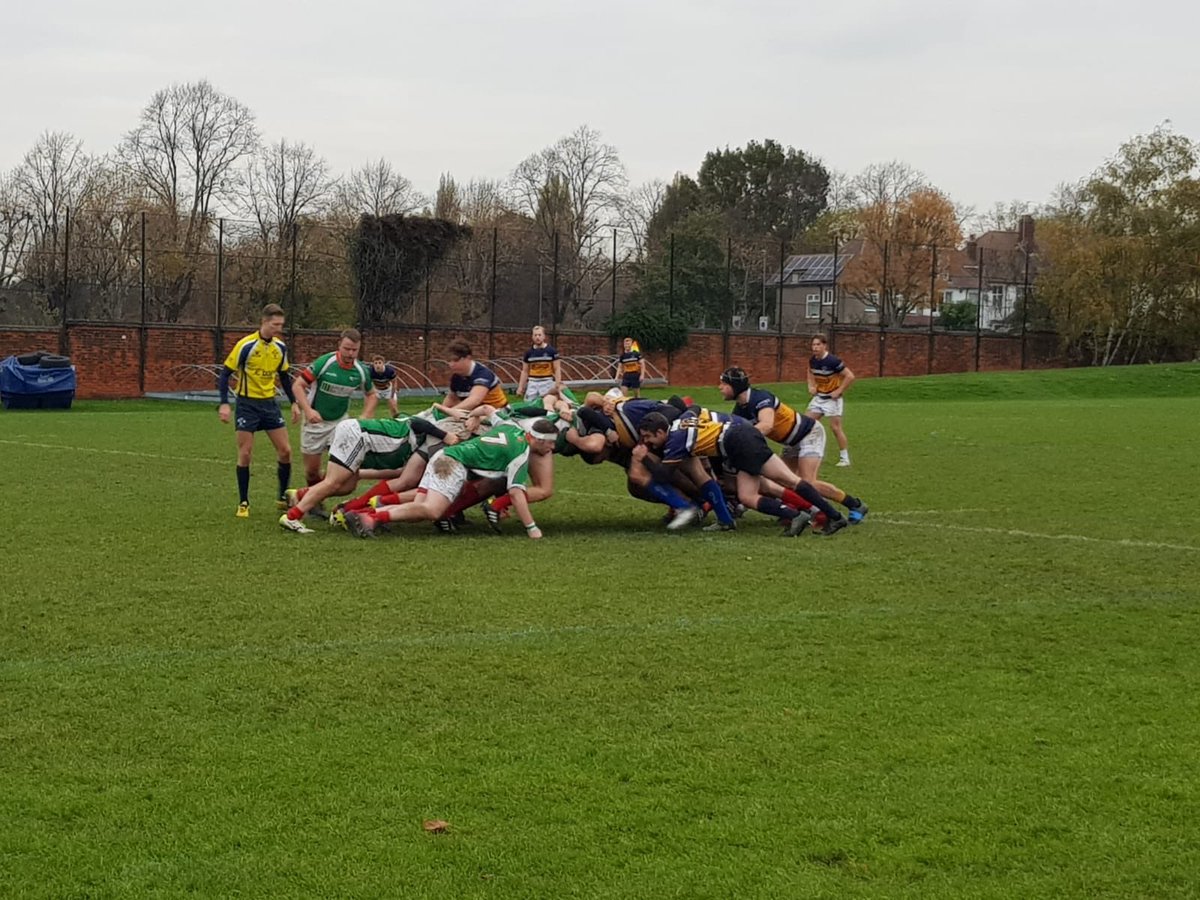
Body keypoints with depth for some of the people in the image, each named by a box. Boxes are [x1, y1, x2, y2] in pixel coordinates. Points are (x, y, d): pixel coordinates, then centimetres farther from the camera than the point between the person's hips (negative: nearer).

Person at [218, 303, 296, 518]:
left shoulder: (280, 347, 1)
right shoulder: (246, 345, -15)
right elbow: (225, 373, -11)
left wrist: (294, 402, 12)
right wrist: (224, 404, -19)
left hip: (270, 403, 5)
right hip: (247, 404, -5)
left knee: (285, 451, 1)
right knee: (245, 454, -3)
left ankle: (283, 497, 16)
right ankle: (243, 502, 8)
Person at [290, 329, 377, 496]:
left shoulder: (361, 371, -9)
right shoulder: (324, 362, -20)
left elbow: (371, 394, 10)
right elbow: (298, 385, -17)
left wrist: (365, 416, -6)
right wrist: (307, 409, -29)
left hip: (340, 421, 2)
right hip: (315, 420, -2)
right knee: (312, 470, 6)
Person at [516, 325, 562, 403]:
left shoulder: (551, 351, -1)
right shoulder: (529, 352, 8)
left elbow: (557, 369, -1)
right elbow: (525, 371, 12)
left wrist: (558, 385, -11)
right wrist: (520, 387, 7)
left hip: (547, 383, -3)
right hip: (532, 383, 3)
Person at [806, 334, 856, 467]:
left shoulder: (833, 361, -23)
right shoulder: (813, 360, -1)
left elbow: (850, 376, -21)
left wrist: (839, 391, -19)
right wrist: (811, 386, 7)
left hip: (832, 398, -7)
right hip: (818, 397, 7)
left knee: (836, 426, -5)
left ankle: (844, 458, 5)